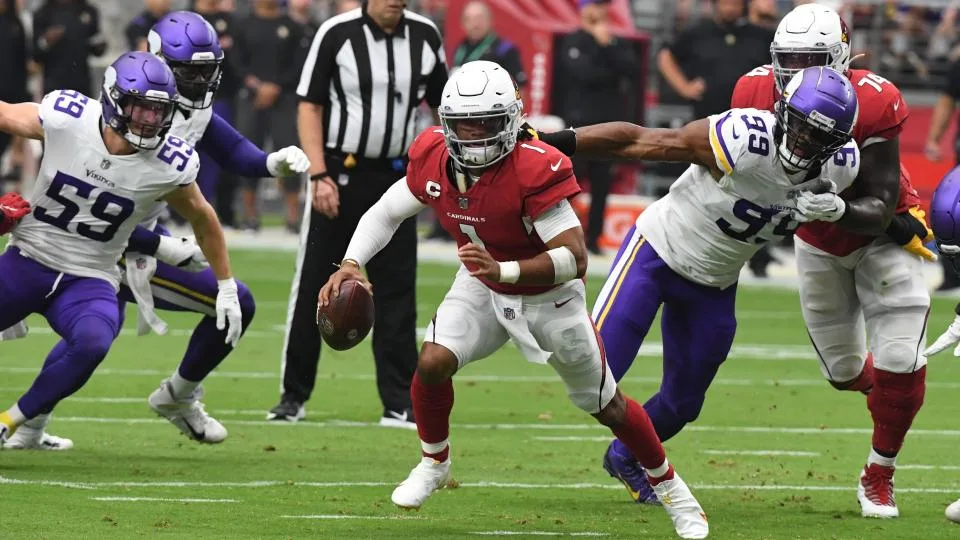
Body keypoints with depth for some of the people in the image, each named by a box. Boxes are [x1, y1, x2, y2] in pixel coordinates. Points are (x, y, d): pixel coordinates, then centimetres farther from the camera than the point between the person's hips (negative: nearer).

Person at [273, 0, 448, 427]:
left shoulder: (425, 37, 2)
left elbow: (443, 104, 13)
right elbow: (310, 107, -5)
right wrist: (320, 176, -14)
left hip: (395, 178, 3)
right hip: (341, 174, -3)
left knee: (397, 292, 2)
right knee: (313, 288, 4)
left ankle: (400, 403, 7)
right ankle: (294, 396, 15)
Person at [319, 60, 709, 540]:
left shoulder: (535, 170, -35)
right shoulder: (433, 159, -18)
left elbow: (575, 257, -38)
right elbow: (386, 213, -2)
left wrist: (503, 270, -51)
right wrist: (350, 264, -19)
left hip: (549, 296, -3)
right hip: (483, 288, 3)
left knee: (607, 408, 8)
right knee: (432, 362, -22)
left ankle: (668, 486, 33)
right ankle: (434, 464, 6)